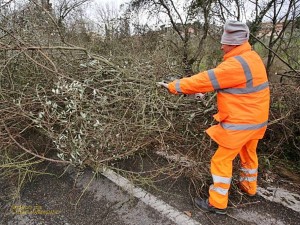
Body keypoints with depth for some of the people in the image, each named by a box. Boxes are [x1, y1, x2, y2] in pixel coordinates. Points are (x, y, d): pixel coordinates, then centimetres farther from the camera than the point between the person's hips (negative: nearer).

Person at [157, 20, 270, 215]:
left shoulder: (236, 64, -25)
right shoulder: (251, 57, 6)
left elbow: (205, 80, -23)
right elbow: (218, 79, 10)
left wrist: (174, 86, -15)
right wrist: (198, 90, 5)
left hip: (240, 123, -10)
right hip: (255, 119, 10)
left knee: (221, 160, 2)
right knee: (248, 153, 27)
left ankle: (218, 203, 15)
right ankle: (249, 186, 49)